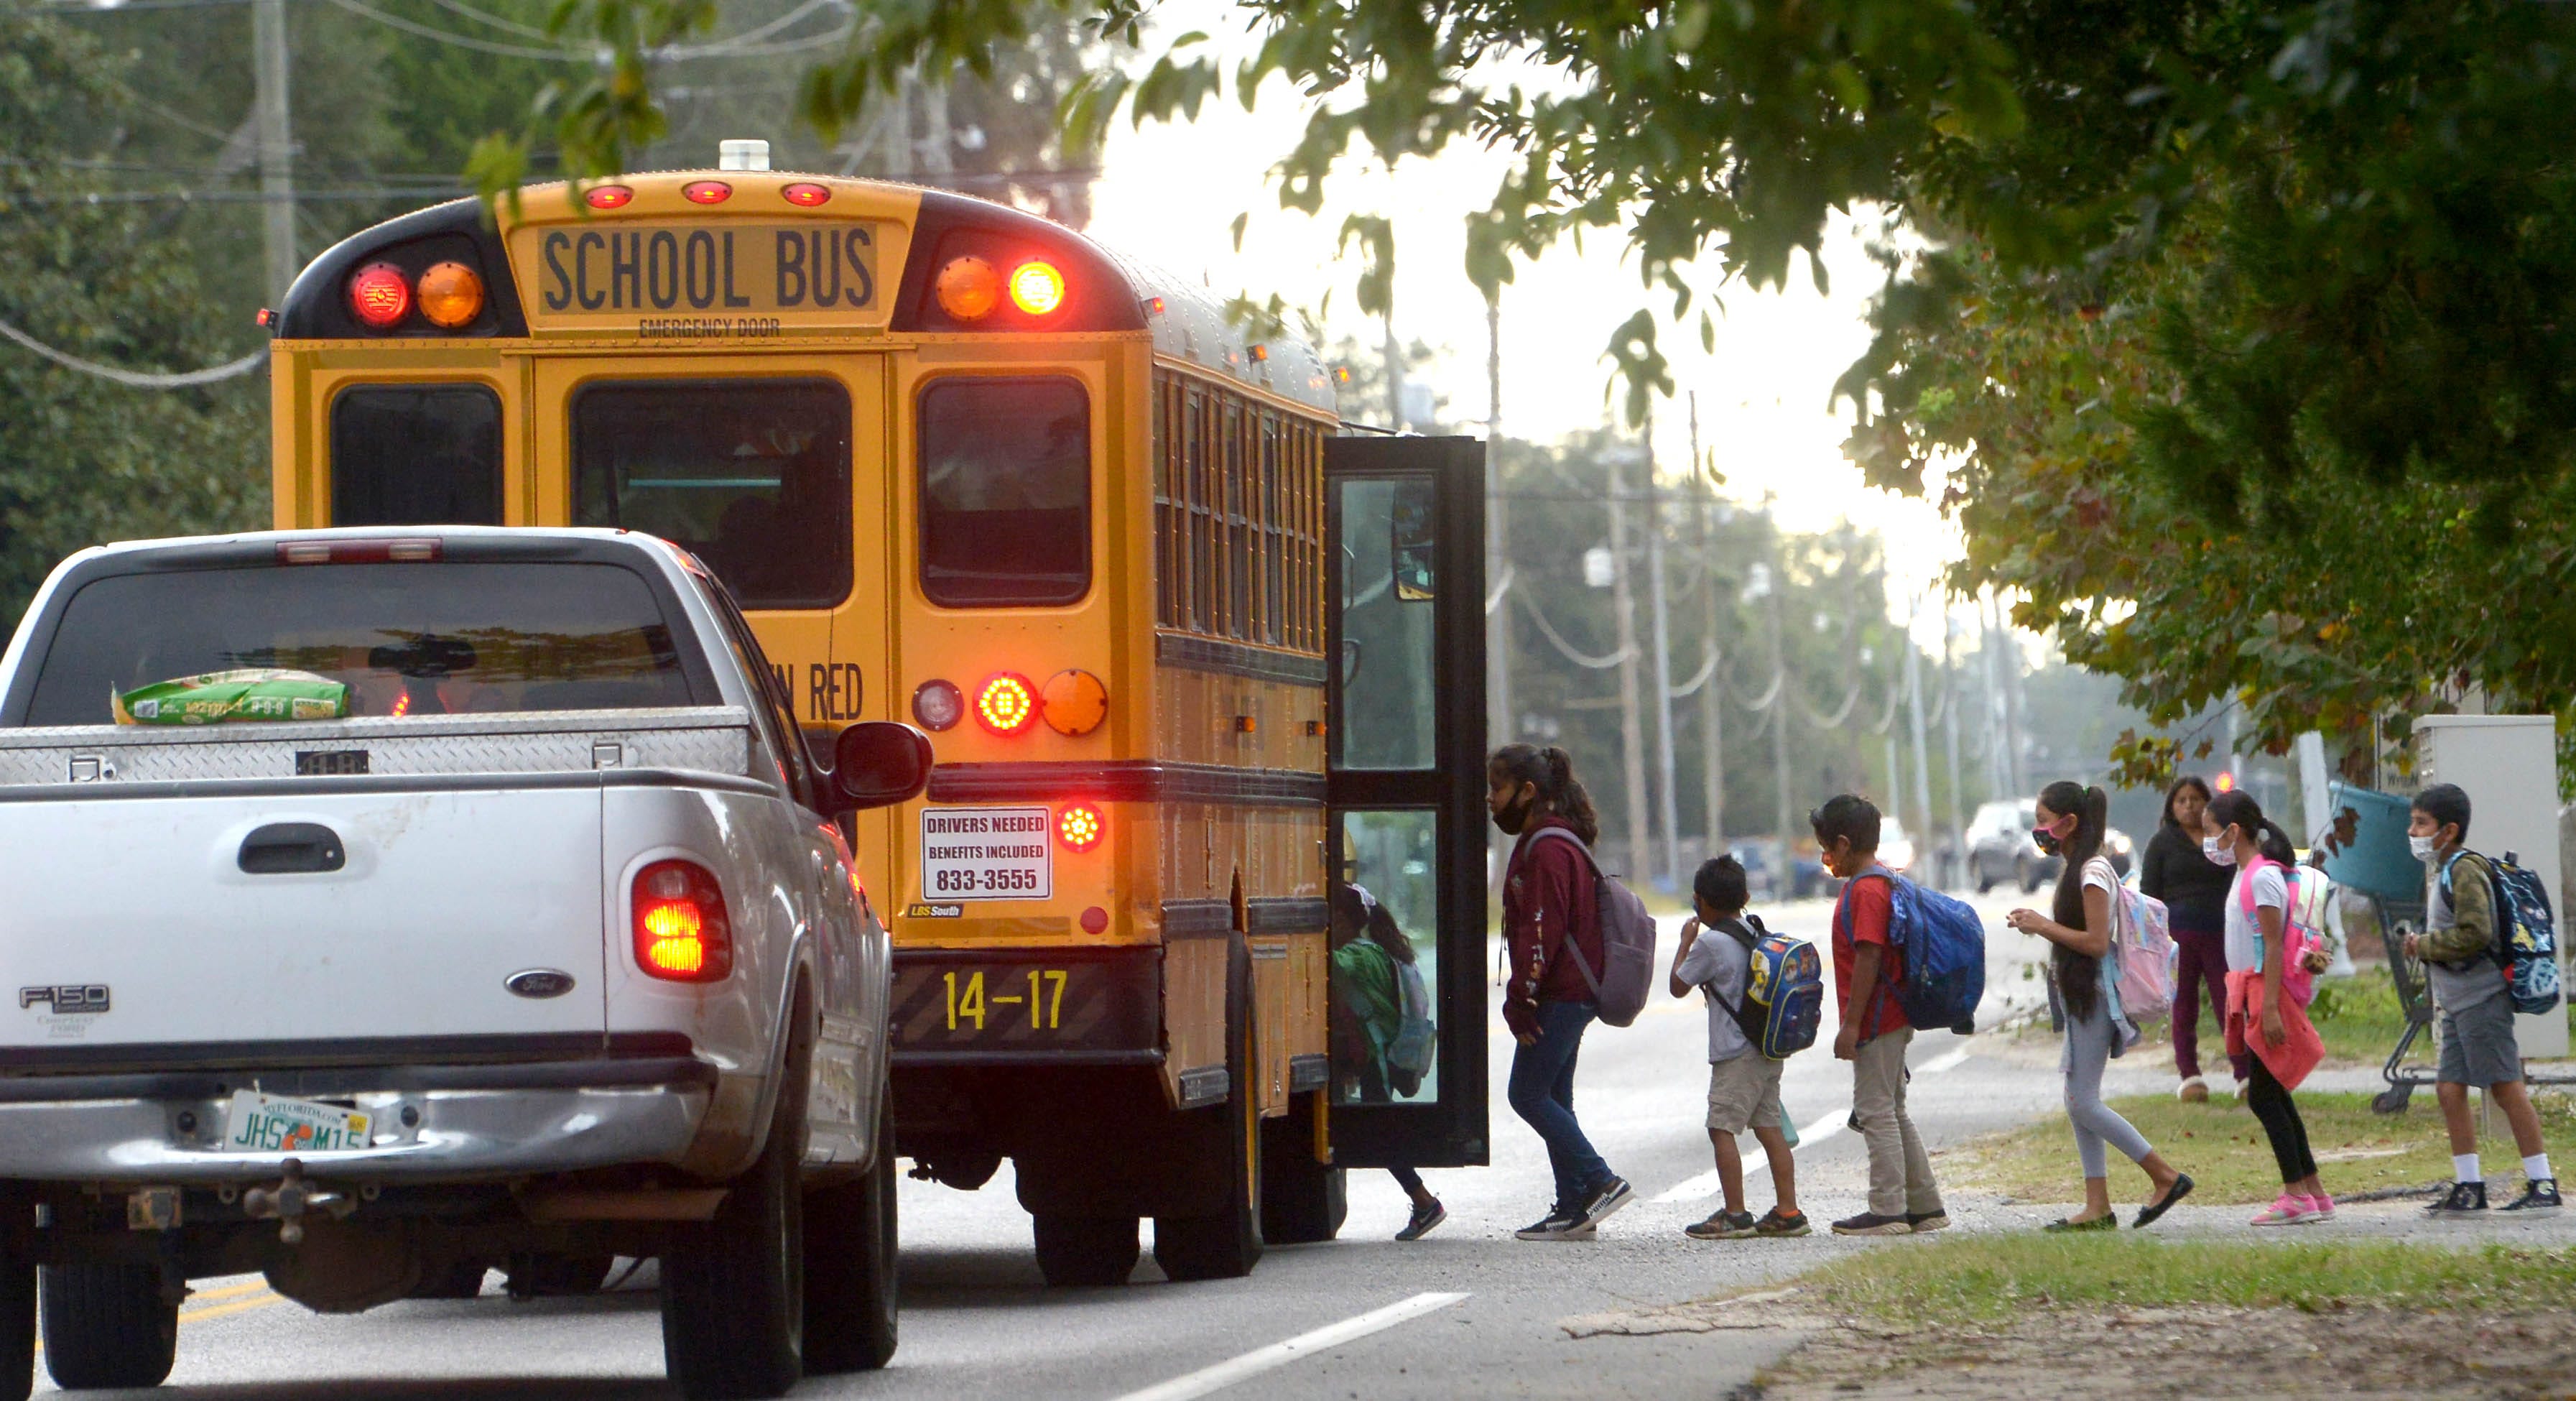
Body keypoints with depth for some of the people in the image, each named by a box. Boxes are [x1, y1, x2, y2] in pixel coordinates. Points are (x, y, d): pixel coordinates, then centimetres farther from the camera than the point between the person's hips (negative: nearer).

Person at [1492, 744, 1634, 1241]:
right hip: (1574, 993, 10)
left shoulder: (1547, 849, -15)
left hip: (1560, 996, -10)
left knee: (1528, 1094, -8)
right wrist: (1524, 998, 21)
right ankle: (1573, 1208, 10)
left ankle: (1601, 1182, -8)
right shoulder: (1556, 840, 18)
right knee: (1553, 1099, 10)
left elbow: (1542, 933, -21)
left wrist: (1521, 1000, -21)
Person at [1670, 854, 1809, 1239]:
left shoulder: (1712, 942, -13)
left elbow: (1679, 986, -2)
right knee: (1769, 1128, 10)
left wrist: (1686, 941, 8)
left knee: (1722, 1128, -7)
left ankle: (1735, 1214, -11)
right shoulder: (1756, 936, 11)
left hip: (1737, 1055, -9)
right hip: (1769, 1050, 9)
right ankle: (1787, 1211, 8)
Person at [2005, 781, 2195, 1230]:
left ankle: (2166, 1177, -5)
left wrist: (2044, 925, -15)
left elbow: (2096, 941, -21)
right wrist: (2040, 924, 9)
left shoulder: (2092, 873, -16)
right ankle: (2098, 1206, 8)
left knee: (2083, 1104, -9)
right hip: (2079, 995, 10)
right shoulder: (2077, 869, 15)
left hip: (2094, 996, -10)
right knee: (2079, 1104, 8)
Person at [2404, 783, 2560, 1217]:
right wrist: (2424, 946, 10)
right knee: (2450, 1088, 7)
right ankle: (2469, 1187, 10)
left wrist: (2424, 945, -12)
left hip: (2481, 998, -10)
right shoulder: (2444, 872, 18)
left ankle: (2543, 1185, -5)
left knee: (2505, 1088, -8)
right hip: (2458, 1002, 10)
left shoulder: (2465, 870, -13)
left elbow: (2475, 933, -22)